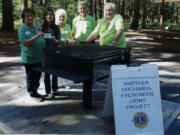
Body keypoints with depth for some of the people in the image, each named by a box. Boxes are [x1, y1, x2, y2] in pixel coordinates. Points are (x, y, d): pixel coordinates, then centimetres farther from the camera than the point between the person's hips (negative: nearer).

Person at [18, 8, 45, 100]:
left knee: (38, 76, 17)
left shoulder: (36, 27, 10)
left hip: (39, 57, 7)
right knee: (30, 77, 6)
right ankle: (32, 93, 21)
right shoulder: (22, 28, -10)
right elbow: (24, 43, -22)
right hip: (29, 58, -7)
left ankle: (35, 91, 33)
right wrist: (36, 36, -25)